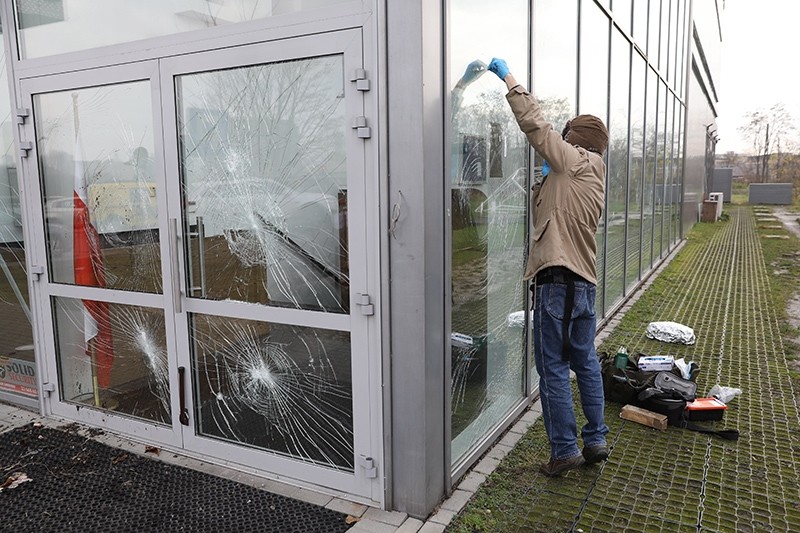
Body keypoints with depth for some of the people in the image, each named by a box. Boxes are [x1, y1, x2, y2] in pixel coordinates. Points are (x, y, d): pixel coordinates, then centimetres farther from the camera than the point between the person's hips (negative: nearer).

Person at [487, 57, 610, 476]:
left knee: (553, 368, -2)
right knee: (586, 363, 16)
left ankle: (564, 449, 5)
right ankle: (595, 440, 25)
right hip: (585, 282, 9)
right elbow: (547, 210, 25)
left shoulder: (575, 162, -4)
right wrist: (547, 175, 24)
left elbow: (535, 124, -9)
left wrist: (509, 79, 0)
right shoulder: (593, 177, 20)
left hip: (557, 281, -9)